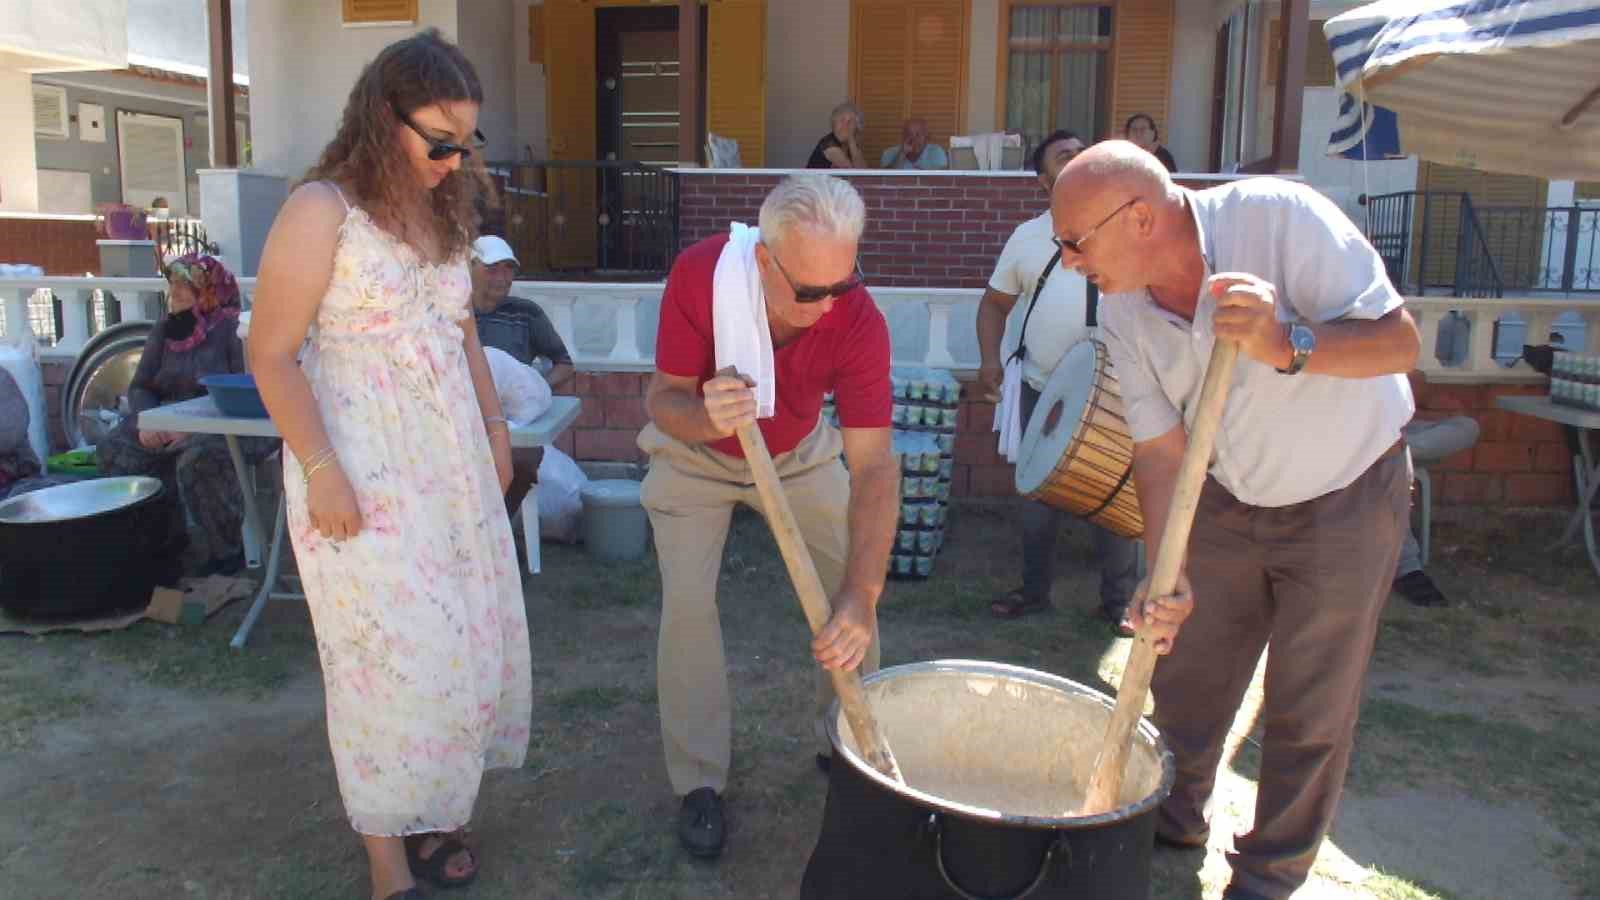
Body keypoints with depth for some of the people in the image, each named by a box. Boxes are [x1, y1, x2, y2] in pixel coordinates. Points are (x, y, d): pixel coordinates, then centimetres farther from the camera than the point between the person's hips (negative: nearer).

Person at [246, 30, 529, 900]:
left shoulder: (443, 211, 10)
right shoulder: (321, 209, -11)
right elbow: (271, 353, -12)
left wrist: (494, 426, 15)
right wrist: (319, 467, -17)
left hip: (451, 459, 7)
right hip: (360, 468, -7)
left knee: (467, 639, 10)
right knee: (394, 652, -2)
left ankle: (432, 806, 31)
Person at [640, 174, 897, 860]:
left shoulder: (857, 320, -33)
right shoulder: (699, 275, -34)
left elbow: (874, 467, -37)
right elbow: (662, 398, -25)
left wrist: (861, 597, -47)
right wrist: (704, 417, -51)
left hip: (798, 454, 1)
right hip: (695, 454, -1)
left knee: (853, 585, -4)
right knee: (687, 600, -13)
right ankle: (699, 782, 5)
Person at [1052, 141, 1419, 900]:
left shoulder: (1278, 216, -29)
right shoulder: (1123, 312, -13)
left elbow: (1400, 340, -27)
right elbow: (1161, 450, -12)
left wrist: (1289, 345, -46)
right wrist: (1167, 576, -23)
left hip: (1349, 494, -4)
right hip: (1231, 497, 4)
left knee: (1309, 709, 6)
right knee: (1185, 674, 13)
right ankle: (1173, 818, 39)